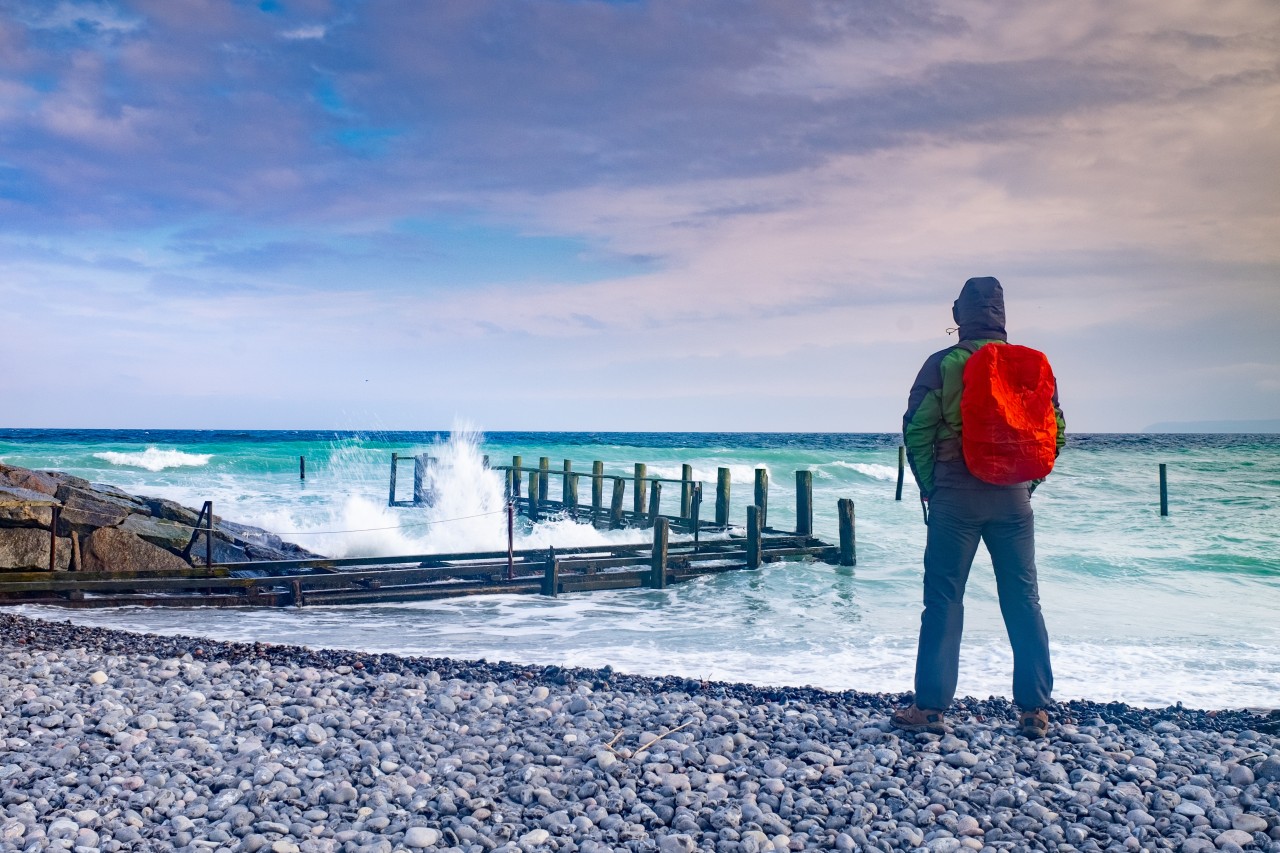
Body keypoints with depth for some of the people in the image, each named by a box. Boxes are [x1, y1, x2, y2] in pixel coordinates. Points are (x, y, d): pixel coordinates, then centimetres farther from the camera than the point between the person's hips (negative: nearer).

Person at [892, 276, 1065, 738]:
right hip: (1014, 498, 3)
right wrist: (1028, 480, 14)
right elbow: (1055, 430, 5)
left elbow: (917, 430, -7)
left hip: (955, 496, -3)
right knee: (1023, 601, 10)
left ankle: (931, 708, 4)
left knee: (944, 600, 3)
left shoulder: (942, 365, -4)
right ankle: (1035, 711, 13)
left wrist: (929, 486, 5)